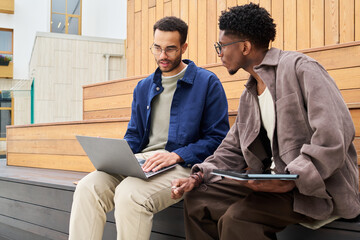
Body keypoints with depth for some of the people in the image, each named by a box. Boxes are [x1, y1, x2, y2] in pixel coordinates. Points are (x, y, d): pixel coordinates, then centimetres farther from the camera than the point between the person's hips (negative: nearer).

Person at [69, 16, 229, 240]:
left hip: (183, 164, -5)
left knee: (129, 194, -33)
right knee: (87, 188, -20)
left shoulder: (208, 82, 2)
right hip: (140, 162, 6)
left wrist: (176, 155, -16)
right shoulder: (144, 87, 20)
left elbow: (218, 138, -3)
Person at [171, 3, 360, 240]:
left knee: (237, 218, -28)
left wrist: (290, 181, -25)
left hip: (319, 185, -8)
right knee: (197, 198, 0)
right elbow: (232, 149, 17)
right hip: (275, 181, 8)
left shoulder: (299, 67, -11)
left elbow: (336, 134, -21)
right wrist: (198, 177, 0)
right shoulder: (249, 96, 16)